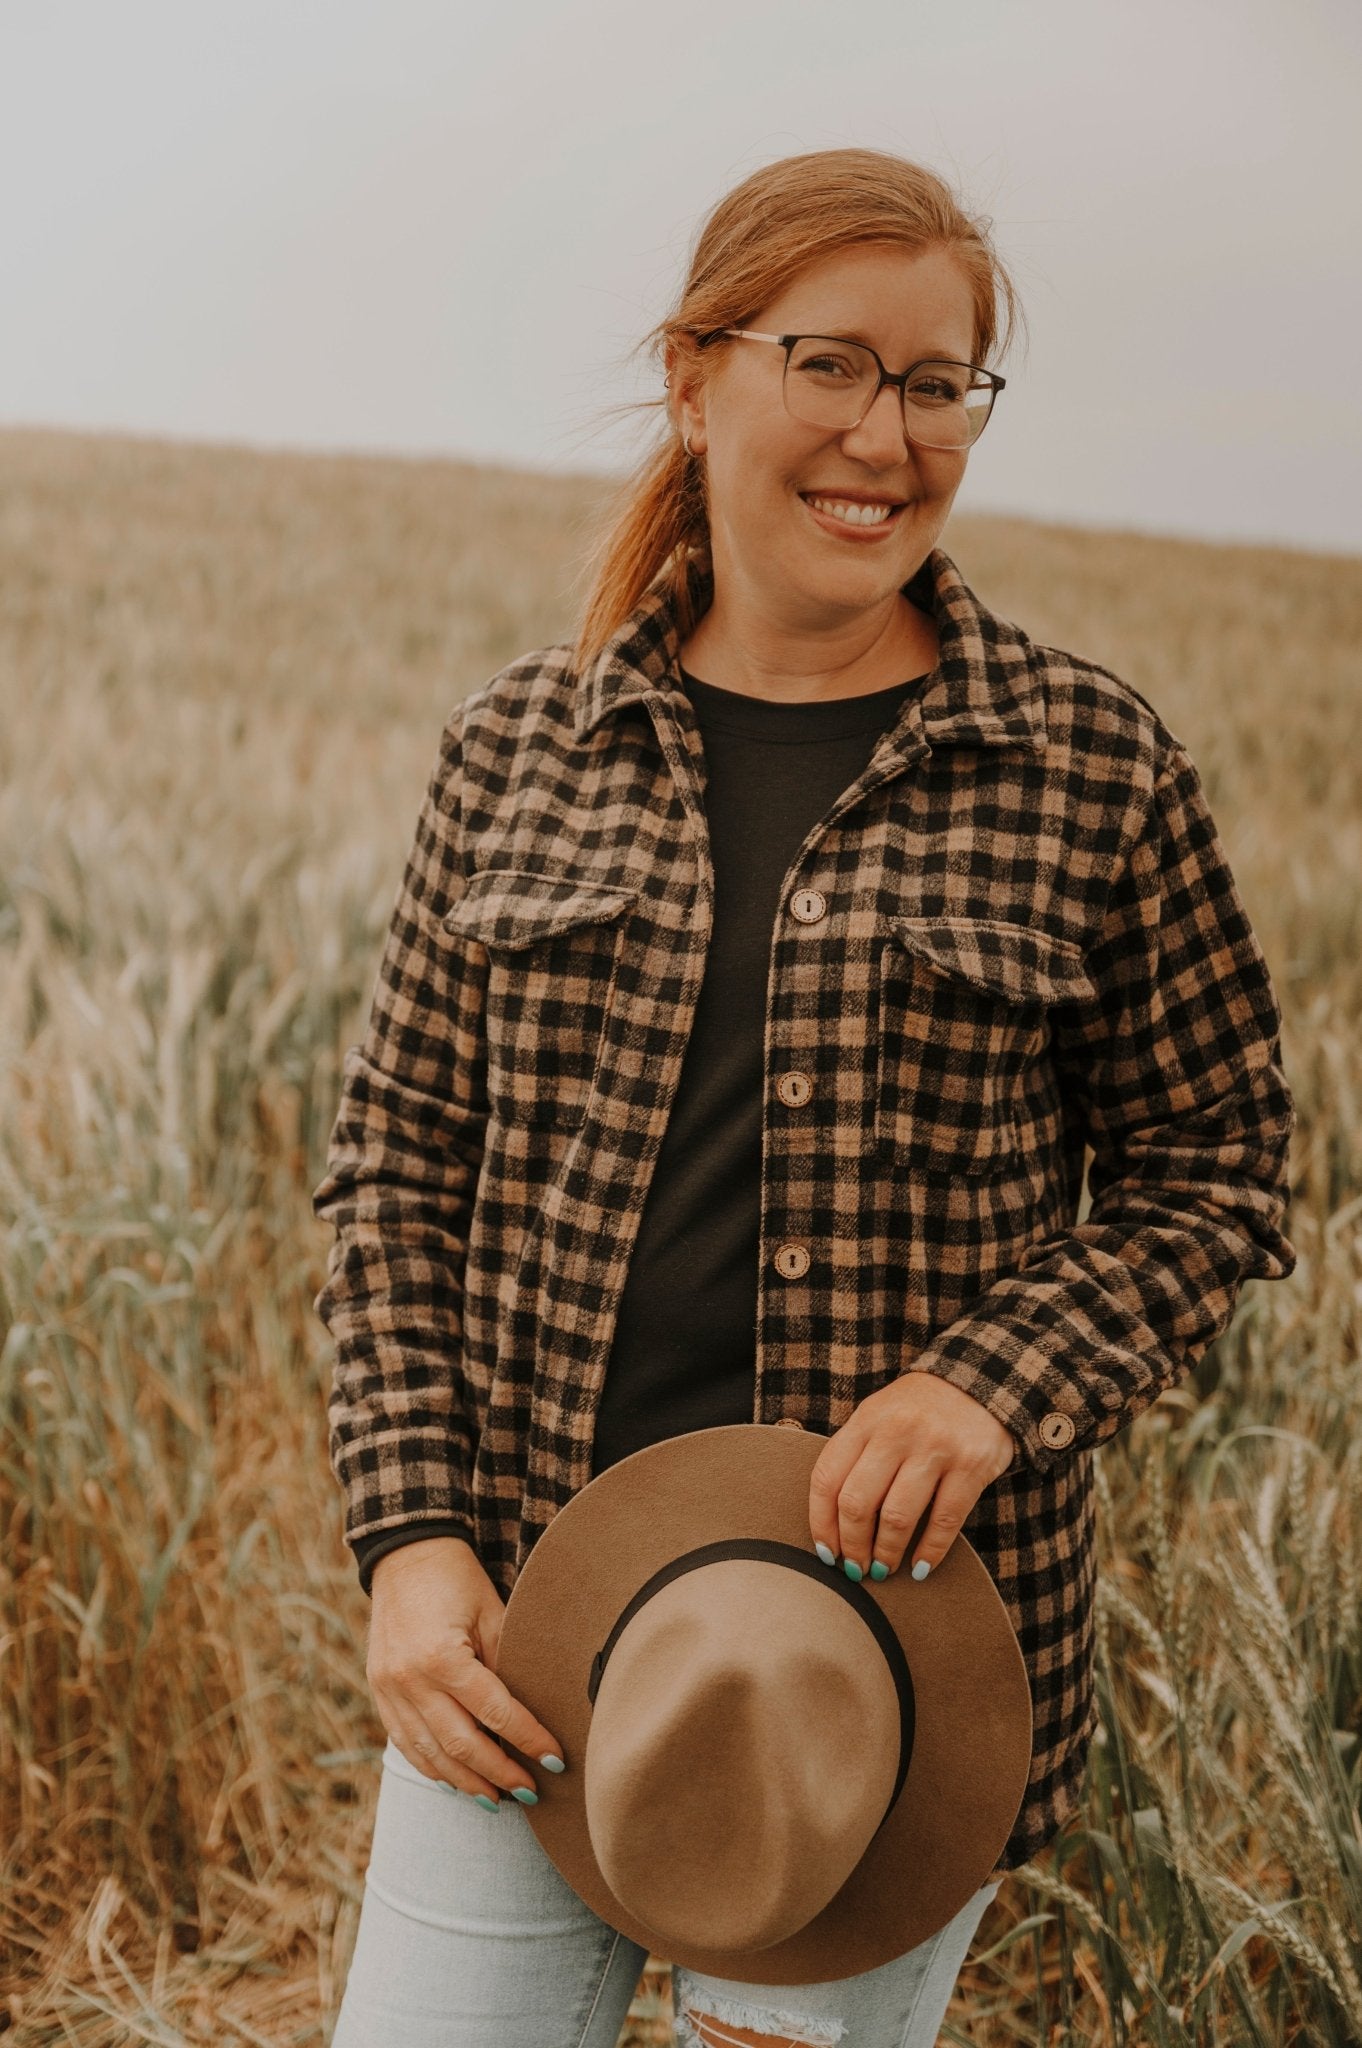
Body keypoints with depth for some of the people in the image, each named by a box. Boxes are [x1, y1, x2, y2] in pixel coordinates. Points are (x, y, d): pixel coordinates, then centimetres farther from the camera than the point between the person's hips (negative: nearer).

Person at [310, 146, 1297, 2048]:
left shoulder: (1093, 768, -4)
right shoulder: (515, 747, 2)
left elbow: (1212, 1173, 2)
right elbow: (399, 1161, 5)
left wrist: (1002, 1381, -15)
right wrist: (411, 1534, -5)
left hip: (891, 1638, -1)